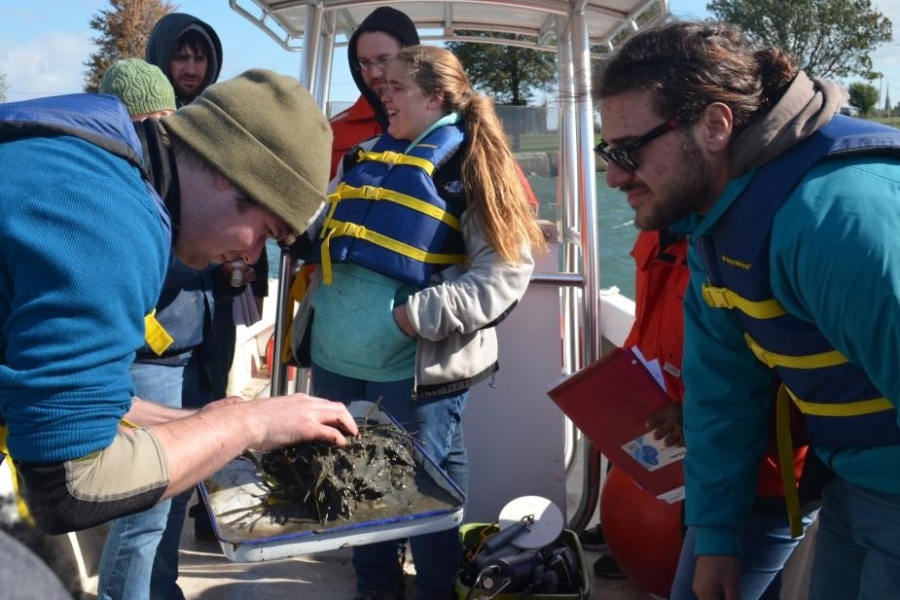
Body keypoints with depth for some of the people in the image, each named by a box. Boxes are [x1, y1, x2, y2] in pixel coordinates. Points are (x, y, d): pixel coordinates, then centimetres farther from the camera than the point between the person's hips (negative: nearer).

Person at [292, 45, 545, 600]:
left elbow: (504, 275, -15)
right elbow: (326, 240, 24)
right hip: (336, 360, 7)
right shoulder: (363, 158, 13)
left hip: (416, 369, -7)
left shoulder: (472, 166, -8)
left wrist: (419, 316, -23)